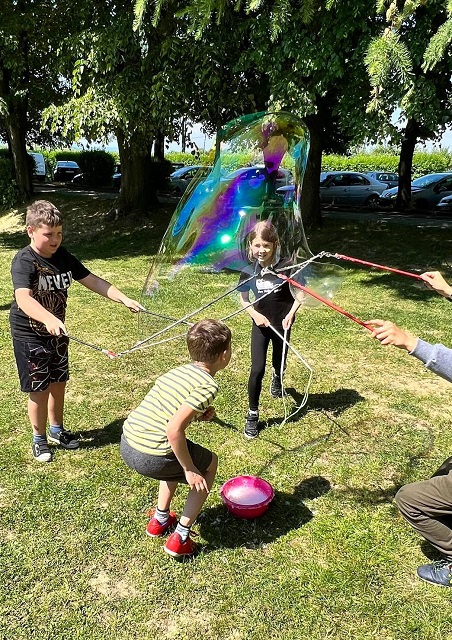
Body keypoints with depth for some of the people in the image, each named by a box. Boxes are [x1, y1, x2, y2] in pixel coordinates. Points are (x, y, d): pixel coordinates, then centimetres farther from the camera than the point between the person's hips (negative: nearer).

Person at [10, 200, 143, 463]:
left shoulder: (63, 257, -3)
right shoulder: (24, 261, -22)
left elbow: (92, 281, -3)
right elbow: (23, 299, -38)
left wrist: (124, 299, -14)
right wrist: (49, 319, -56)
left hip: (56, 331, 6)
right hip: (30, 335, -6)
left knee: (59, 382, 17)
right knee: (39, 388, 4)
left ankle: (57, 429, 38)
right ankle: (39, 439, 25)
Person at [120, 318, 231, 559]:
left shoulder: (180, 370, 10)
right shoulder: (208, 385, -13)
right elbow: (173, 430, -22)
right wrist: (190, 470, -10)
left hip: (127, 444, 8)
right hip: (151, 457, -7)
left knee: (179, 454, 35)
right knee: (209, 464, 18)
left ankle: (160, 520, 41)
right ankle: (180, 538, 19)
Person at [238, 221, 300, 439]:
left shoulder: (286, 267, -17)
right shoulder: (248, 272, -10)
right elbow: (243, 300, 2)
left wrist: (290, 315, -18)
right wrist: (255, 314, -15)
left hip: (282, 324, 0)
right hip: (261, 325, 0)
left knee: (279, 363, 20)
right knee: (257, 369, -6)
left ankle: (277, 377, 59)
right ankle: (252, 414, 8)